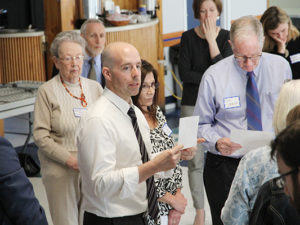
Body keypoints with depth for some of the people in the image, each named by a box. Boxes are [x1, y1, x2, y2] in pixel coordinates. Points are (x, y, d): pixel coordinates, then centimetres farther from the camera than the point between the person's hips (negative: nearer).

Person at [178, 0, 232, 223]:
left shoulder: (226, 37, 3)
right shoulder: (188, 38, 1)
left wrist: (211, 39, -11)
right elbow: (184, 74, -7)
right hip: (193, 104, 0)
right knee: (196, 161, 1)